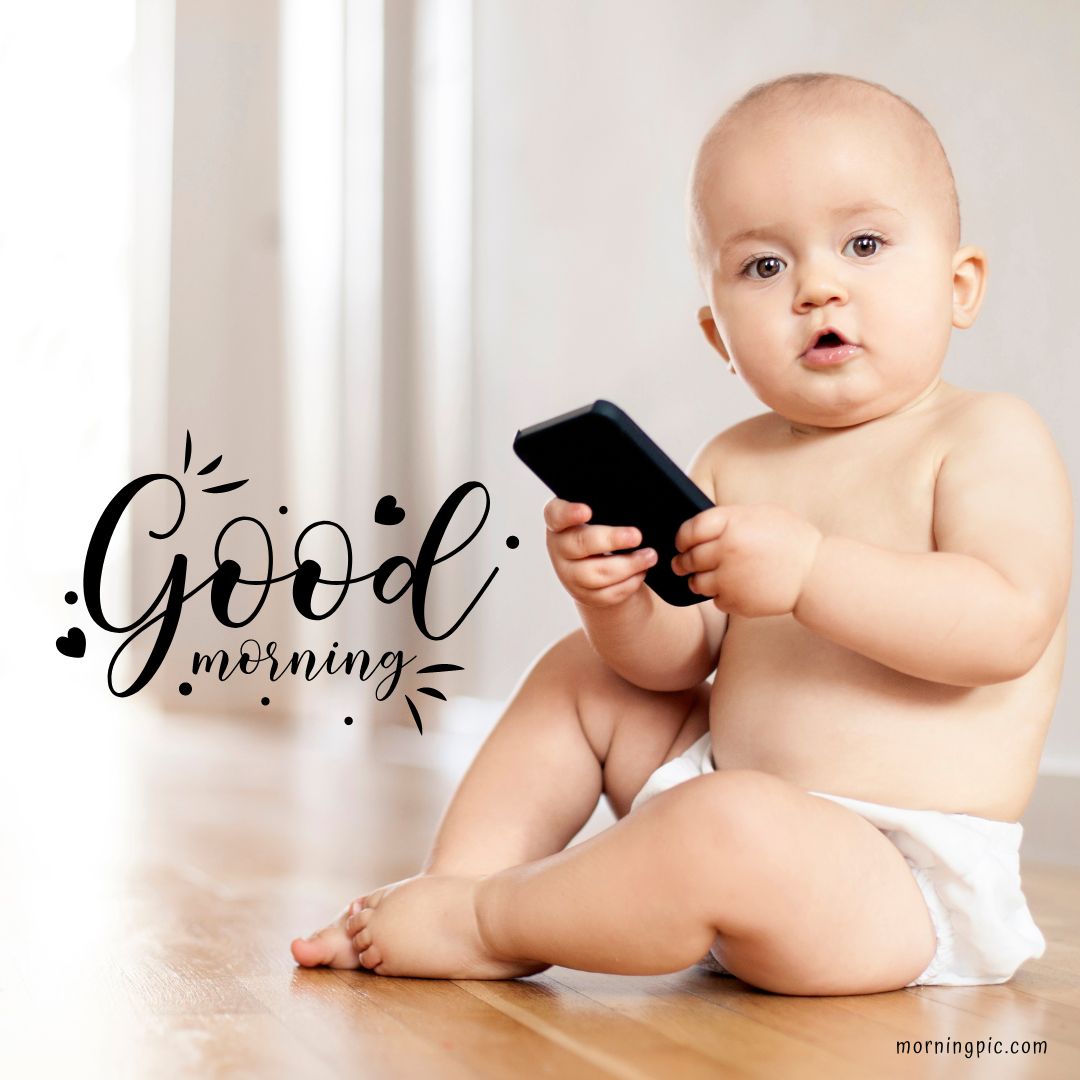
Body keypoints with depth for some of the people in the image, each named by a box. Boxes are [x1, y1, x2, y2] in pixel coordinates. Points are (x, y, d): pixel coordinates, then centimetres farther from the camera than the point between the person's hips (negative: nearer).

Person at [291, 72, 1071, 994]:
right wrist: (618, 591, -18)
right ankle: (455, 879, 9)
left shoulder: (991, 437, -8)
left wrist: (808, 570, -30)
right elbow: (678, 659, 5)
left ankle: (485, 926, -11)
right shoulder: (735, 463, 10)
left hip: (905, 886, -7)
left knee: (726, 827, -36)